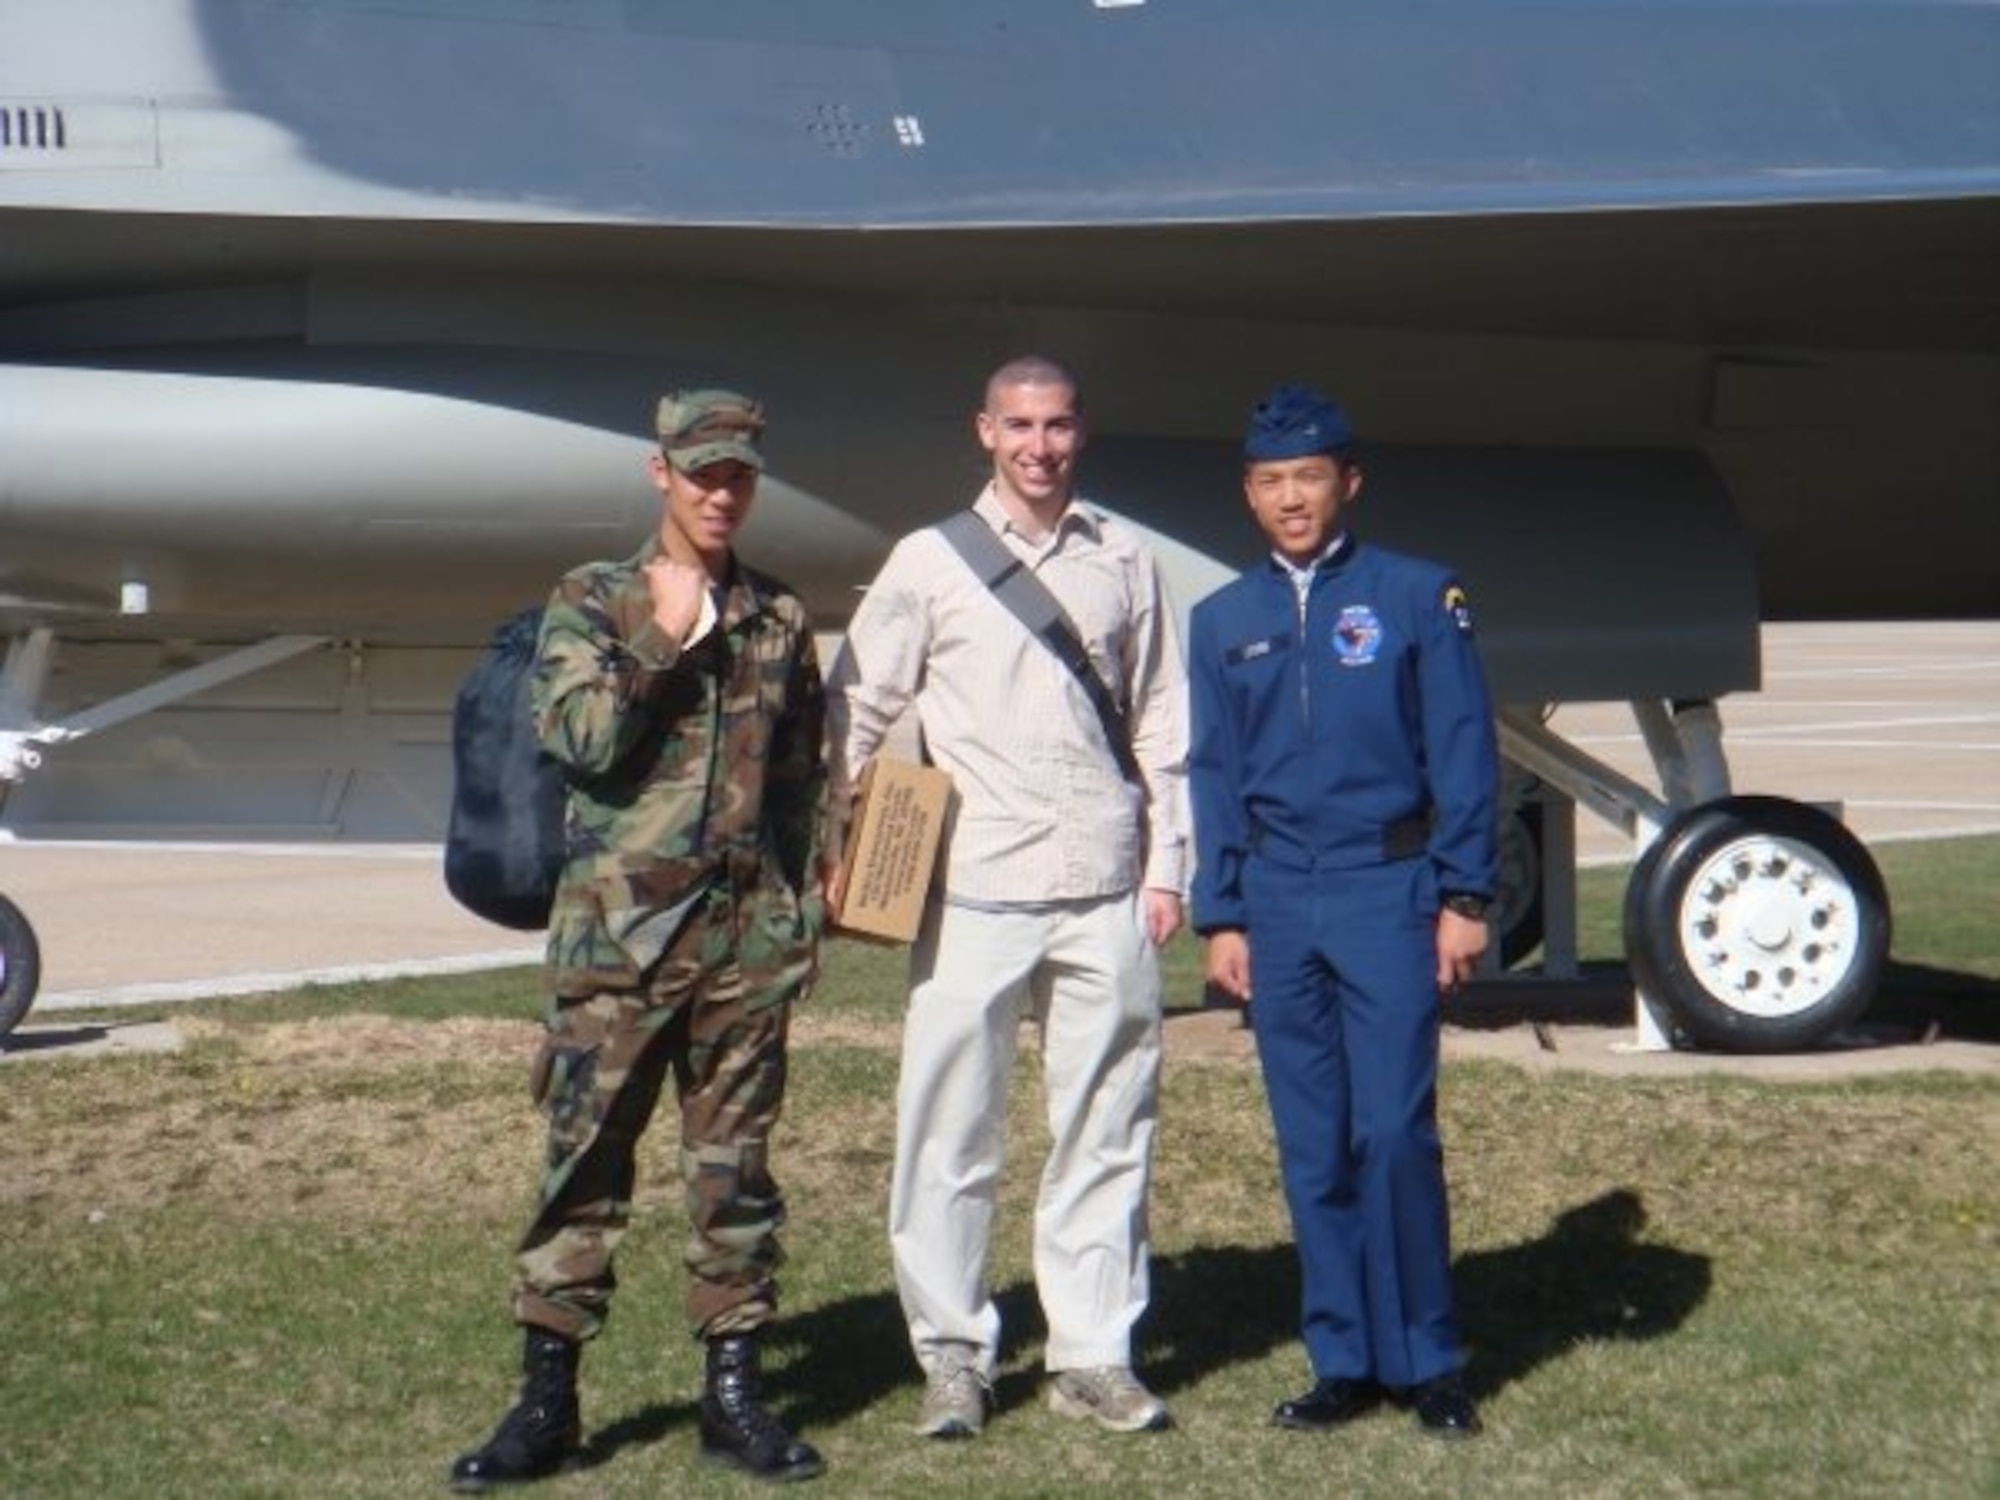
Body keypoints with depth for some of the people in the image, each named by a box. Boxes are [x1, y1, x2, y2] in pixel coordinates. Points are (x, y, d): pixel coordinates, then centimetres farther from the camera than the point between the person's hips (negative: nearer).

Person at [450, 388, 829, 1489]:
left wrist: (804, 915, 10)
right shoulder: (590, 602, 3)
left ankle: (733, 1390, 14)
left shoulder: (779, 621, 12)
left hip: (748, 936, 3)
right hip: (621, 929, -2)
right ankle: (547, 1397, 6)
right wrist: (666, 635, -11)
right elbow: (583, 739, -11)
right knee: (584, 1161, -1)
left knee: (735, 1169, 7)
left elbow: (802, 779, 15)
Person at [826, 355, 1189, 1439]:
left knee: (1106, 1131, 5)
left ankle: (1093, 1354, 14)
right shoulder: (930, 561, 5)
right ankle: (952, 1356, 10)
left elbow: (1162, 727, 14)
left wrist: (1165, 865, 8)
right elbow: (856, 712, 7)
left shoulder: (1124, 563, 11)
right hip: (975, 891, -2)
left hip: (1104, 891, 2)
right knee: (949, 1130, -1)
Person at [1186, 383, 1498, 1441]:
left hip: (1389, 890, -3)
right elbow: (1212, 776, 13)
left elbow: (1463, 753, 0)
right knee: (1310, 1145, 6)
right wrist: (1219, 916, 7)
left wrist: (1464, 897, -7)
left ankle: (1426, 1360, 5)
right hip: (1276, 902, 4)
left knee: (1394, 1131, -8)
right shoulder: (1222, 622, 11)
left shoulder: (1418, 599, 2)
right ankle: (1344, 1360, 15)